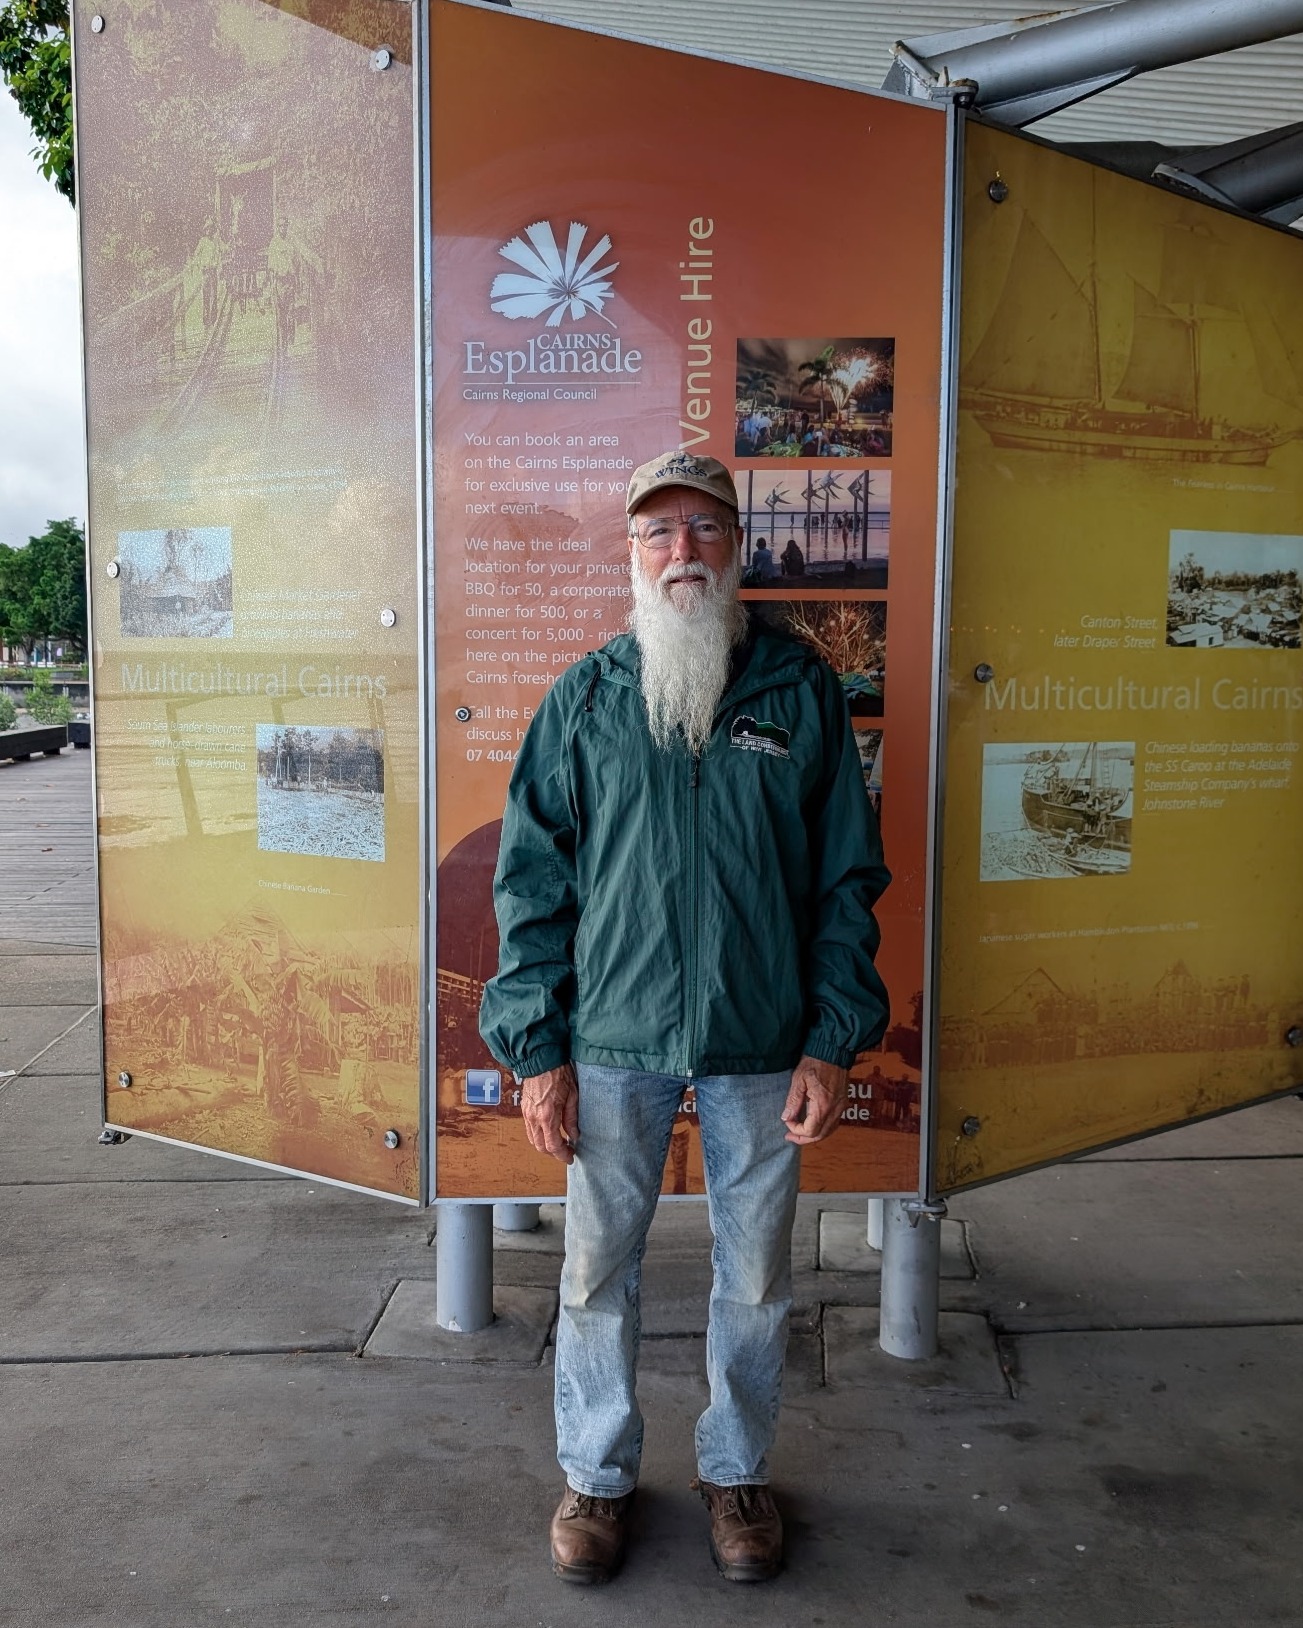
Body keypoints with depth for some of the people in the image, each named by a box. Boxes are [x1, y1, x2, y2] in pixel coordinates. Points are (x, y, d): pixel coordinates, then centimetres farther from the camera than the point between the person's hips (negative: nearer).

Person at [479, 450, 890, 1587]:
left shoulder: (804, 691, 1)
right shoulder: (586, 697, 1)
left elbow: (848, 877, 3)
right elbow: (531, 879, 1)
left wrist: (833, 1043, -3)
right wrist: (538, 1048, -4)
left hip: (762, 1043, 0)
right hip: (614, 1035, 0)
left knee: (756, 1273, 13)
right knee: (598, 1268, 12)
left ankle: (737, 1471, 37)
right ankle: (597, 1475, 35)